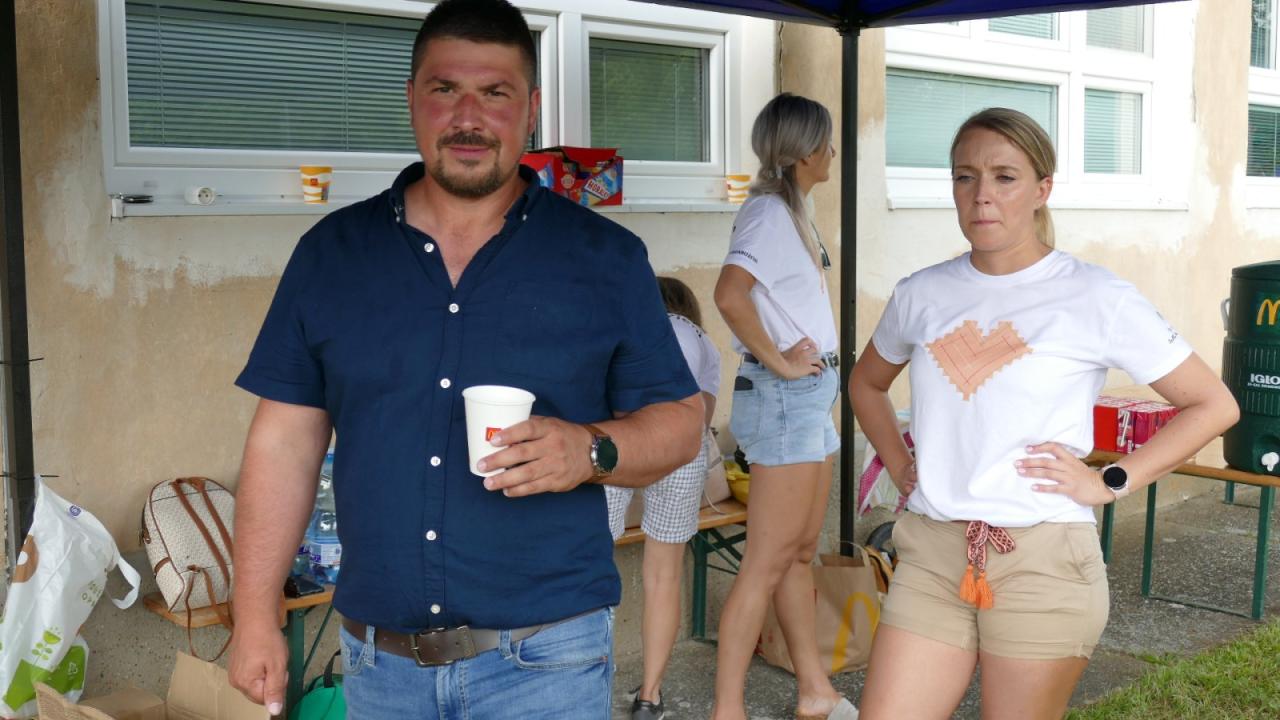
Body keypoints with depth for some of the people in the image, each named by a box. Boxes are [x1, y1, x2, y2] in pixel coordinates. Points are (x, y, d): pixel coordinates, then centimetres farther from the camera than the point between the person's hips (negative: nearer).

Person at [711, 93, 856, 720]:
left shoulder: (791, 210, 14)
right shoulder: (769, 211, -15)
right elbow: (729, 294, -31)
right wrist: (778, 361, -20)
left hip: (810, 395, 10)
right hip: (784, 399, -10)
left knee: (801, 552, 15)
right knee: (769, 561, -5)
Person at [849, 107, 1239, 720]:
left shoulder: (1097, 299, -6)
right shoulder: (922, 295, 5)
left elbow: (1214, 405, 0)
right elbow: (866, 383, 25)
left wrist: (1109, 482, -7)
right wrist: (898, 464, 10)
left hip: (1043, 560, -3)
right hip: (931, 553, 3)